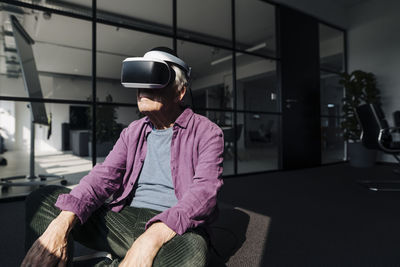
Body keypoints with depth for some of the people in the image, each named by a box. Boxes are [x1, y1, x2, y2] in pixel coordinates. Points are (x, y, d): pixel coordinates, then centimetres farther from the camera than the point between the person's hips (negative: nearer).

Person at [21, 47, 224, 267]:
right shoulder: (132, 132, 13)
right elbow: (105, 175, 1)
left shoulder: (206, 133, -3)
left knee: (193, 249, -39)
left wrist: (152, 238, -31)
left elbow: (204, 191, -17)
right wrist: (63, 222, -18)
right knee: (44, 198, -6)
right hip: (124, 219, 4)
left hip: (173, 230, -3)